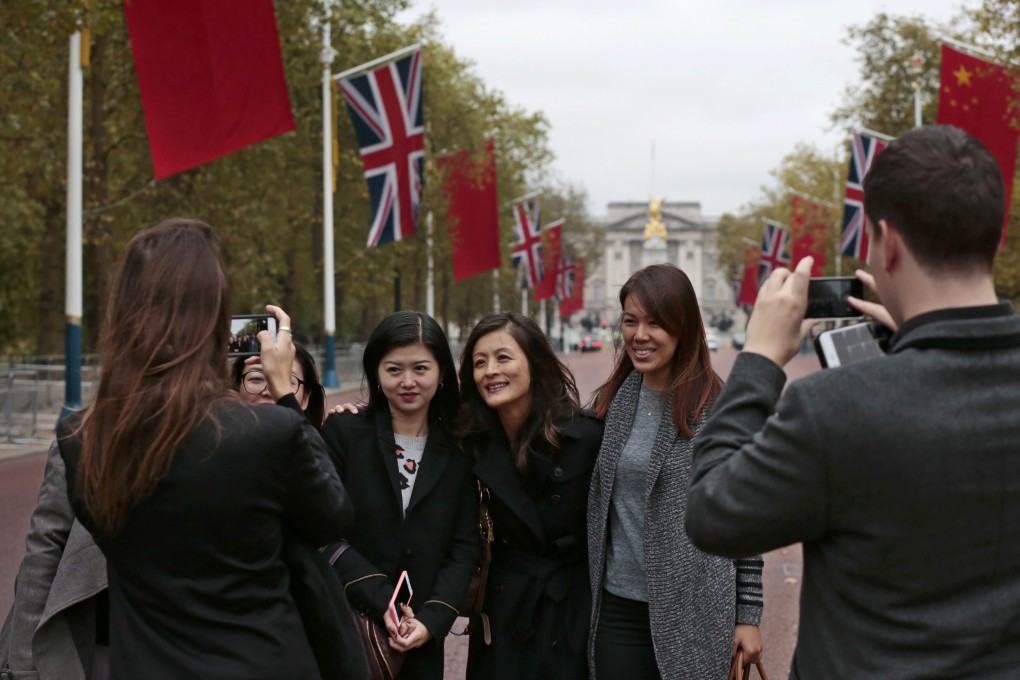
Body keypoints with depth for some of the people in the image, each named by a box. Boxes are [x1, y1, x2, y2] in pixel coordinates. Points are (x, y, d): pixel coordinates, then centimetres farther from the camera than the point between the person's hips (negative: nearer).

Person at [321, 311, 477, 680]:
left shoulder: (458, 453, 5)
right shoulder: (342, 432, -3)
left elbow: (464, 549, 2)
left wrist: (432, 620, -12)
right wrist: (382, 602, -16)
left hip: (421, 640, 2)